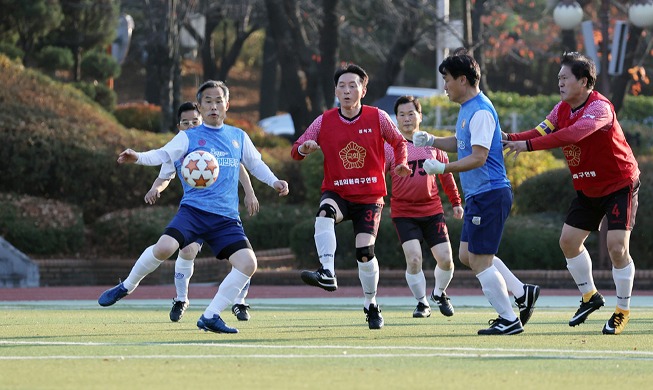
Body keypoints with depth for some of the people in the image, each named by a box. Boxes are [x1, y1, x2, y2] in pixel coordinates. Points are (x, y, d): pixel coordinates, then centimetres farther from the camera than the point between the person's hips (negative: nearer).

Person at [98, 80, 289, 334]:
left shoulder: (239, 137, 17)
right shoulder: (189, 137, 6)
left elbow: (256, 164, 26)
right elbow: (164, 154, -5)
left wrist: (274, 182, 9)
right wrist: (138, 158, -24)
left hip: (227, 217, 3)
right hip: (194, 208, -3)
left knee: (248, 263, -15)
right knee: (164, 247, -27)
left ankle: (210, 317, -3)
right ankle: (127, 287, 0)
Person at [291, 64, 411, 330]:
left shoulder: (377, 118, -3)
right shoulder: (324, 121, -1)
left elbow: (398, 142, 12)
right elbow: (296, 151, 1)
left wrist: (401, 164, -7)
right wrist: (304, 148, -23)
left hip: (369, 196, 0)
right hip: (337, 192, 0)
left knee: (365, 250, -10)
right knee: (325, 213, -35)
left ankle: (371, 305, 14)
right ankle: (327, 275, -43)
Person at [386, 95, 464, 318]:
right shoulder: (389, 147, -4)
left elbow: (446, 173, 17)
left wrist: (456, 202, 19)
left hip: (432, 210, 3)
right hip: (403, 213, -3)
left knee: (445, 259, -1)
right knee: (413, 259, -17)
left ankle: (439, 294, 29)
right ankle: (422, 304, 4)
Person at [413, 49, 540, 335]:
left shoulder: (481, 112, -18)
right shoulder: (467, 108, 13)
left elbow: (478, 157, -24)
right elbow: (462, 143, 26)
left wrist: (443, 168, -25)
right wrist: (431, 141, 12)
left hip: (489, 194, -10)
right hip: (477, 194, 10)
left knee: (479, 260, -6)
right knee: (468, 255, 14)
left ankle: (509, 320, 2)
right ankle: (522, 293, 20)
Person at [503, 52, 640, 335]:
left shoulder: (599, 107, -27)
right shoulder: (562, 109, 0)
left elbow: (573, 134, -42)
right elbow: (541, 132, -8)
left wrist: (528, 144, -46)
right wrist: (509, 139, -27)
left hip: (620, 185, -8)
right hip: (588, 189, 8)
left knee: (617, 247, -15)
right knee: (569, 241, 5)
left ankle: (623, 311, 1)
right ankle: (590, 296, 24)